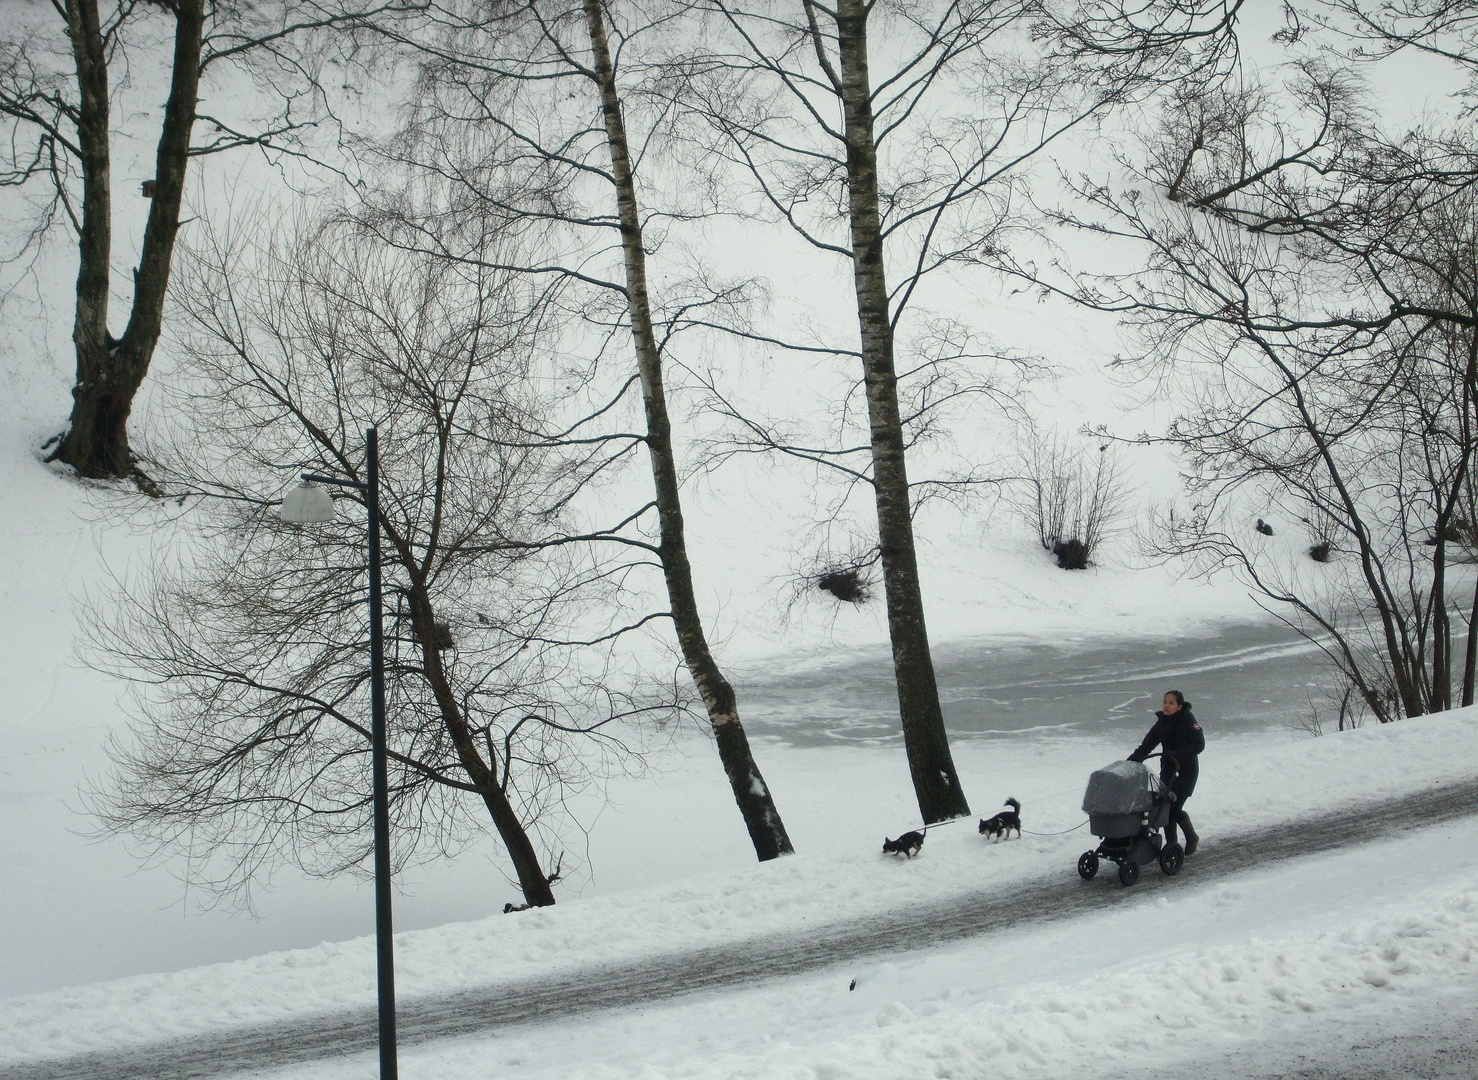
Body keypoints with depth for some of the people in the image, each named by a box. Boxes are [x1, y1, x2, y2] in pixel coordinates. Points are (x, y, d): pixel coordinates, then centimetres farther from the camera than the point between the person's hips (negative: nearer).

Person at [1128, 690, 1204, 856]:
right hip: (1167, 771, 6)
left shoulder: (1188, 721, -13)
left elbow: (1199, 745, -20)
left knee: (1175, 807, -11)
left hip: (1186, 771, -6)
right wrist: (1131, 761, -9)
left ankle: (1192, 838, 14)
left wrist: (1177, 754, -31)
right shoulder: (1161, 723, 4)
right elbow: (1147, 745, 4)